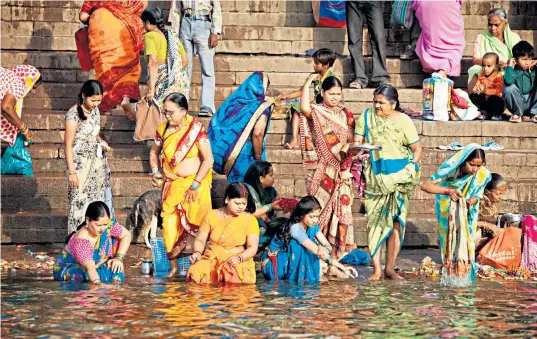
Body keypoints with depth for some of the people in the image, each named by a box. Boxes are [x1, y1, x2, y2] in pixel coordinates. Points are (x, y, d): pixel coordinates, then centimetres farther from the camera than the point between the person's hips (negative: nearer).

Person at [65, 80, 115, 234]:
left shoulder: (95, 110, 5)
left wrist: (102, 142, -1)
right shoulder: (74, 114, -18)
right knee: (80, 202, -1)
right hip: (81, 165, -7)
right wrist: (72, 172, -16)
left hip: (97, 163, 7)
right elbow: (68, 145, -14)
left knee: (99, 199, 10)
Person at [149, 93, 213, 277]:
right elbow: (154, 152, 19)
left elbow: (208, 159, -13)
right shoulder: (163, 129, 1)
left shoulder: (196, 129, -12)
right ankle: (173, 267, 11)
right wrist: (155, 171, 0)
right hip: (171, 184, 4)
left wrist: (195, 185, -16)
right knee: (169, 223, 1)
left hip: (194, 181, -4)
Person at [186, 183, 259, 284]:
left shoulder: (250, 220, 3)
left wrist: (239, 258, -22)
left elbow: (252, 247, -2)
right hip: (212, 260, 2)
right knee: (195, 273, -32)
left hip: (239, 263, -1)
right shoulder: (212, 215, 9)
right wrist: (197, 253, -9)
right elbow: (200, 240, 13)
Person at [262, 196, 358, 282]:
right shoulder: (296, 228, -29)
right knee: (296, 244, -31)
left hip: (291, 263, 7)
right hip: (273, 264, -7)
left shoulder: (312, 226, -5)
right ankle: (294, 279, -21)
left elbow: (327, 245, -7)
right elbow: (318, 251, -31)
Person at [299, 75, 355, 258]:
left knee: (340, 209, 2)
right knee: (320, 209, -3)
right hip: (321, 170, -3)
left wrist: (346, 168, -7)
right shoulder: (315, 111, -1)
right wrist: (308, 82, -20)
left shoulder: (346, 114, 10)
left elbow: (350, 142, 6)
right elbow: (304, 108, -26)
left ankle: (336, 253, 8)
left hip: (340, 170, 3)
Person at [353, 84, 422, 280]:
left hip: (398, 177, -1)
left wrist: (411, 168, -10)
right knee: (374, 220, -5)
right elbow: (357, 142, 6)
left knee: (395, 221, -3)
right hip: (375, 179, 1)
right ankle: (377, 269, -5)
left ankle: (390, 268, 1)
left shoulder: (403, 121, 1)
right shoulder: (367, 117, 6)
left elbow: (417, 150, 4)